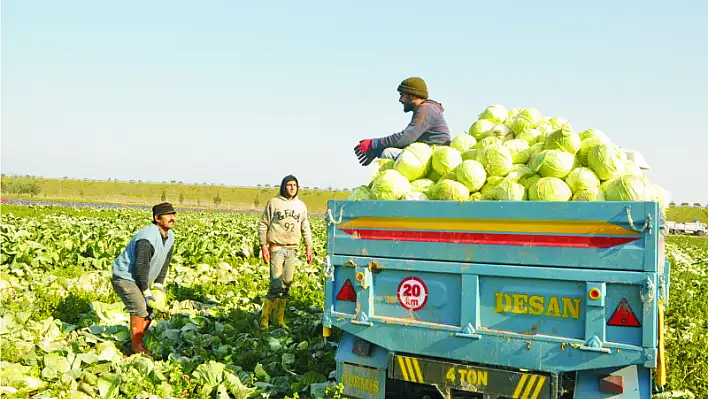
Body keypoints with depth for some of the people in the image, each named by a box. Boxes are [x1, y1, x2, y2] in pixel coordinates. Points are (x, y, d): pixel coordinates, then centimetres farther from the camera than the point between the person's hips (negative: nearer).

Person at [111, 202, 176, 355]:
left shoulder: (170, 236, -1)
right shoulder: (147, 238, -30)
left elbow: (165, 261, 7)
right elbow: (141, 267, -27)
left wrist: (158, 283, 4)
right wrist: (146, 291, -20)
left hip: (140, 279, 10)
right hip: (125, 277, -9)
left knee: (149, 310, 10)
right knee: (140, 309, -17)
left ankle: (137, 342, 25)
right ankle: (137, 347, -4)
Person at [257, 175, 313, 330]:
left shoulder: (301, 206, 11)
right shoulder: (273, 203, -1)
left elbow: (305, 228, 18)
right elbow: (263, 225, 0)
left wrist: (309, 247, 11)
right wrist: (263, 246, -7)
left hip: (292, 250, 5)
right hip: (276, 248, -4)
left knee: (287, 285, 7)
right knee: (276, 285, -11)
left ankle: (280, 320, 16)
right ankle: (264, 319, -1)